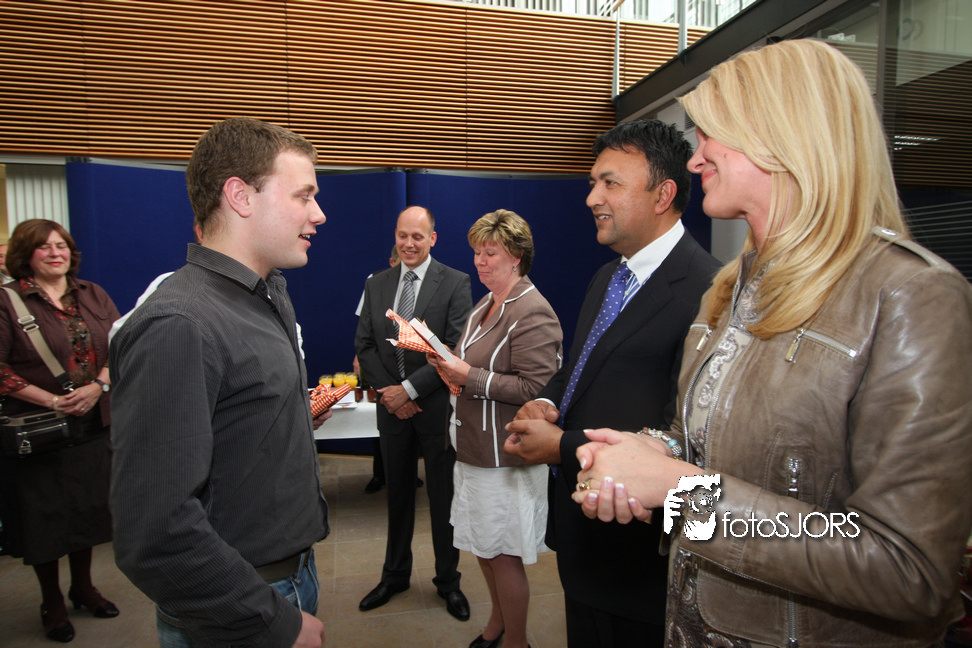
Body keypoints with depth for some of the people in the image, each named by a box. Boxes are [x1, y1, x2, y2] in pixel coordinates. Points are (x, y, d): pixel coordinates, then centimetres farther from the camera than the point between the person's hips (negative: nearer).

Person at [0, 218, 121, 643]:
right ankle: (51, 603, 27)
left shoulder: (93, 296, 7)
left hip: (94, 426, 4)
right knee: (43, 515, 8)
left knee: (88, 507, 15)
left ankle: (83, 586, 36)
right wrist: (50, 400, -17)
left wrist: (98, 387, -12)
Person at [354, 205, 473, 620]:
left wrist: (410, 389, -16)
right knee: (398, 493, 18)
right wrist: (388, 391, -6)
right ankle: (395, 574, 36)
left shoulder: (455, 283, -8)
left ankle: (447, 580, 28)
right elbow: (364, 345, 7)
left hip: (437, 404, -4)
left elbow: (457, 349, -14)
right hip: (392, 405, 4)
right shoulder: (376, 284, 7)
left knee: (443, 496, 9)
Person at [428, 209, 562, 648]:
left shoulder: (533, 313, -17)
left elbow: (536, 387, -23)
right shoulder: (485, 306, 12)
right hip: (474, 447, 9)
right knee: (482, 546, 21)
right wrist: (450, 363, 3)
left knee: (504, 555, 6)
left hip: (506, 455, -9)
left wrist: (469, 377, -23)